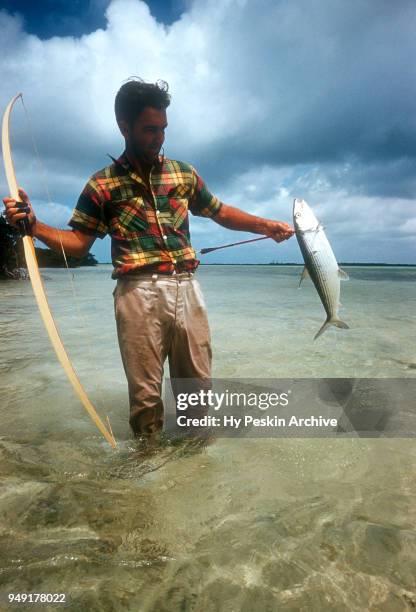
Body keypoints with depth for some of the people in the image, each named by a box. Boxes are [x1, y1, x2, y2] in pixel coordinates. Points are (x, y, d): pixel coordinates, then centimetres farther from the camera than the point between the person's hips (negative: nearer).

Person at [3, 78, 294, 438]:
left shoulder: (185, 174, 15)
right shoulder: (103, 184, 7)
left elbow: (221, 213, 22)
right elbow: (78, 242, 7)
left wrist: (265, 225, 12)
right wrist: (33, 225, -9)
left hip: (188, 289, 3)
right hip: (139, 294, -2)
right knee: (145, 394, 2)